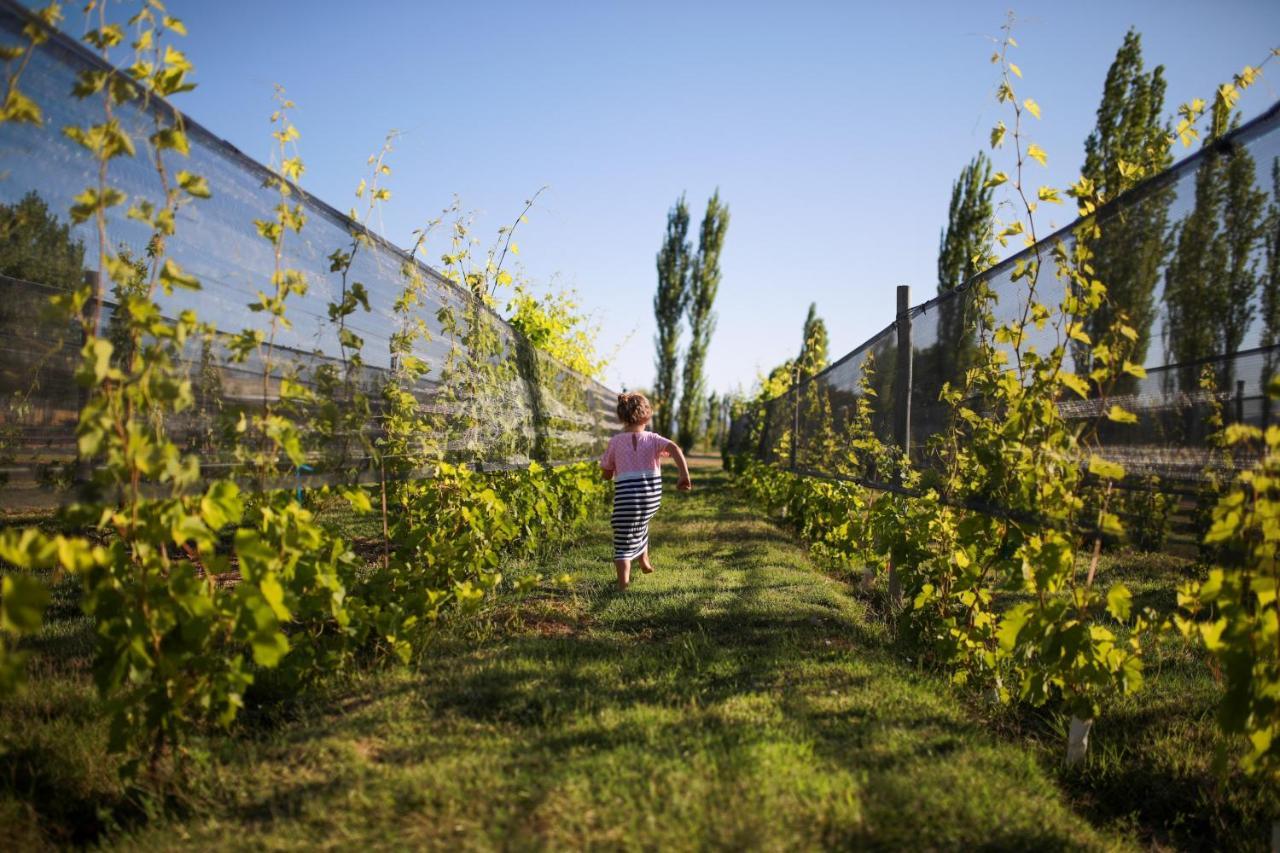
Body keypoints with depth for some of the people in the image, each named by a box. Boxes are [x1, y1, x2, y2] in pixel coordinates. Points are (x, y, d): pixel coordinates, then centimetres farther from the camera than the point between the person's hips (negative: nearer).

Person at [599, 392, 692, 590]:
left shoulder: (615, 442, 3)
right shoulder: (652, 439, 5)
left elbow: (607, 475, 9)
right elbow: (674, 448, -14)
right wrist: (684, 476, -15)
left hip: (626, 493, -3)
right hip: (652, 493, 3)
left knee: (623, 541, 4)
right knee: (641, 523, 35)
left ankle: (623, 585, -4)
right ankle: (644, 561, 44)